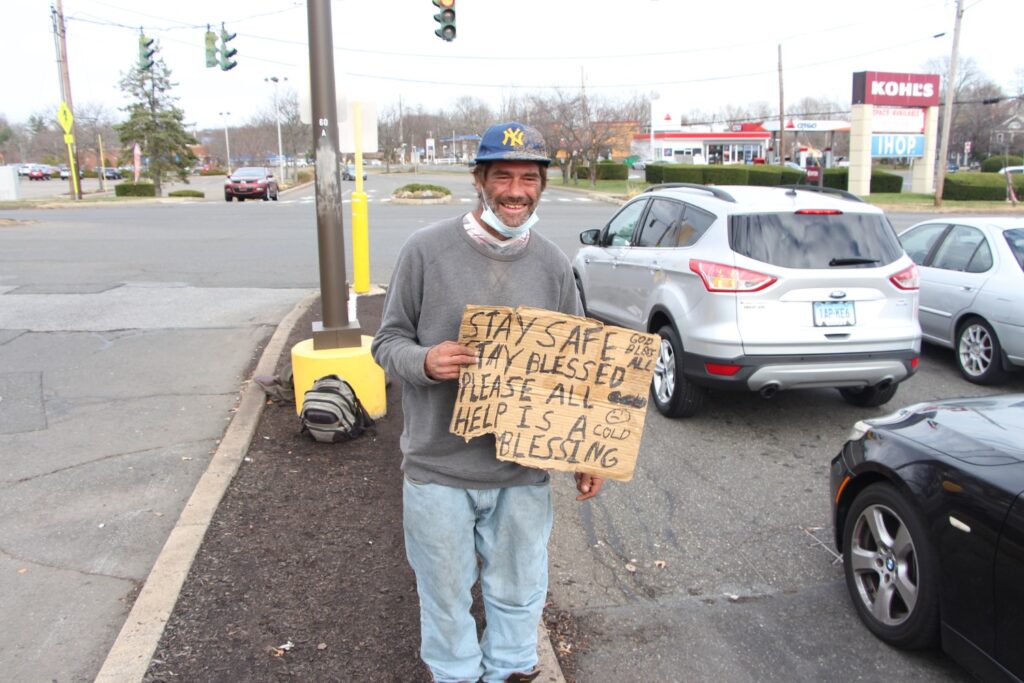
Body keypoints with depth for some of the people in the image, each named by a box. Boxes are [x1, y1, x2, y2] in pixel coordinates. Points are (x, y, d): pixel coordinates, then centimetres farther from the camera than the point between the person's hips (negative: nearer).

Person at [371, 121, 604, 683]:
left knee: (519, 593, 19)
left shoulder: (553, 264, 1)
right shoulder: (426, 249, -8)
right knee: (446, 594, 16)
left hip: (524, 472, 2)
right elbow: (387, 342, -2)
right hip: (438, 468, -2)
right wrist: (425, 361, -25)